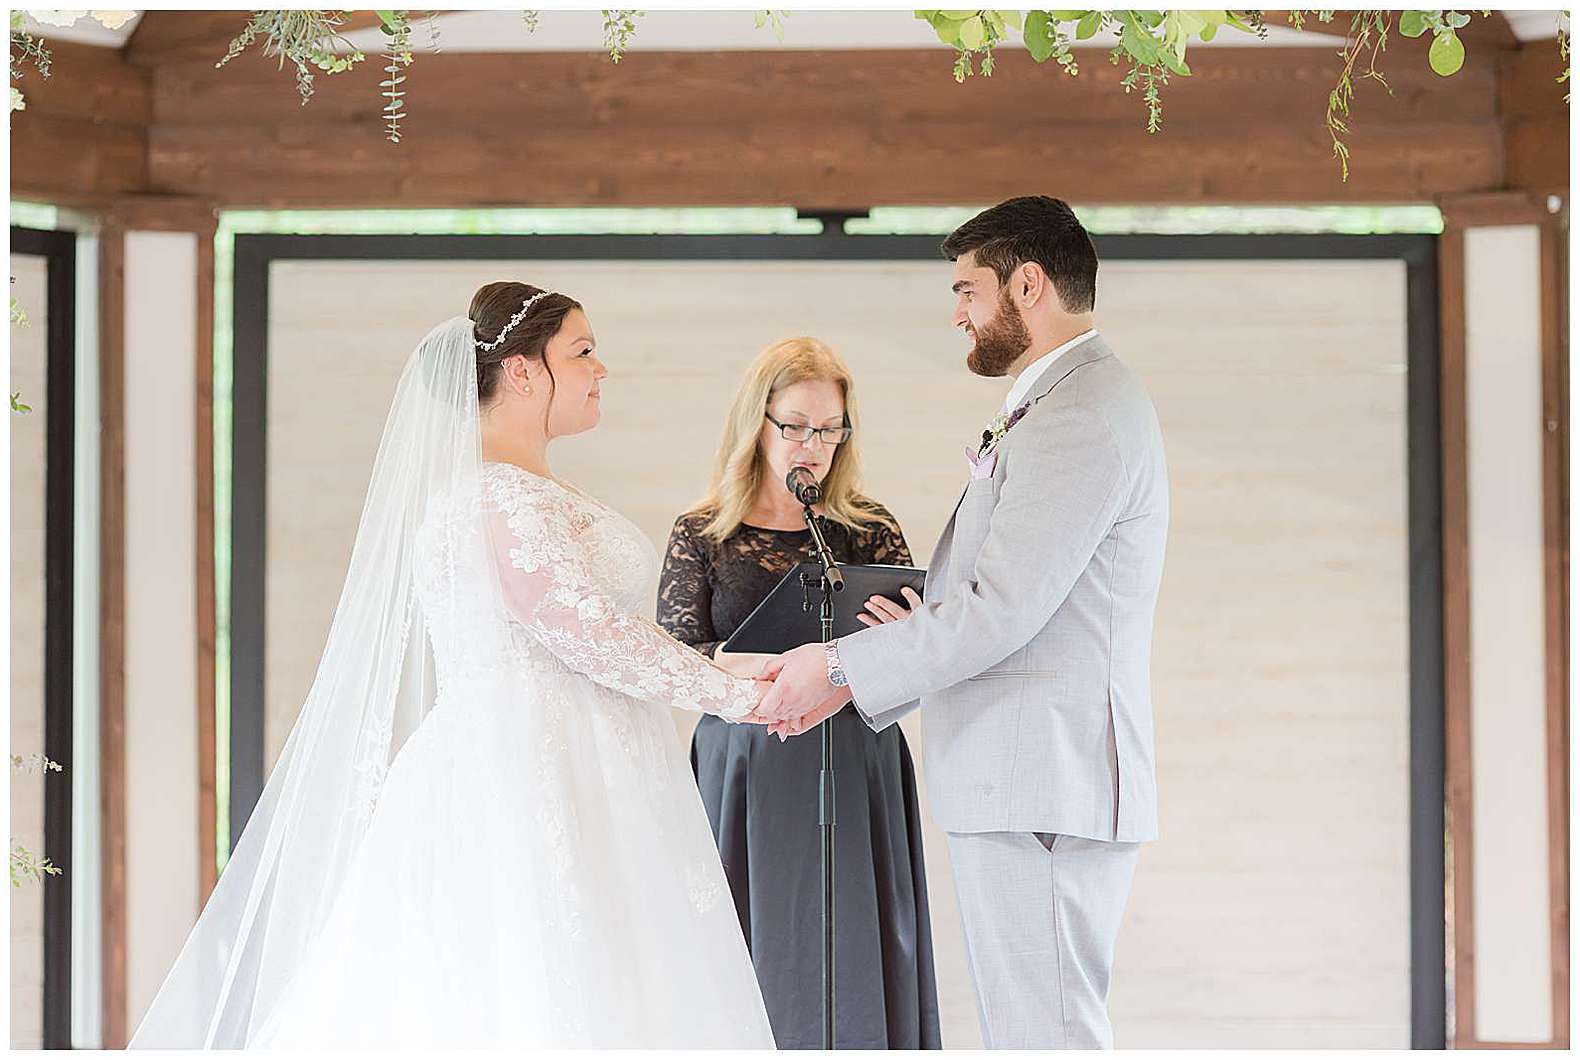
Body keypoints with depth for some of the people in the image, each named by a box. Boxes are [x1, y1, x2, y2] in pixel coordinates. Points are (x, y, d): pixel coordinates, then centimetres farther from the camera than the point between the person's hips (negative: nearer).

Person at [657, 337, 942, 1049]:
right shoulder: (701, 536, 4)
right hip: (744, 772, -1)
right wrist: (747, 665, -22)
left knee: (856, 973, 0)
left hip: (857, 778, 1)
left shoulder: (871, 530, 7)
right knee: (757, 970, -1)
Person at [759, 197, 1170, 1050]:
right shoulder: (1064, 405, 20)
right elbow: (981, 598, 22)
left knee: (1046, 1036, -9)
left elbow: (1001, 610, -19)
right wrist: (853, 679, 16)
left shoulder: (1081, 416, -15)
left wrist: (842, 667, -10)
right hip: (1019, 784, 11)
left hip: (1043, 787, -11)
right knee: (1024, 1033, 12)